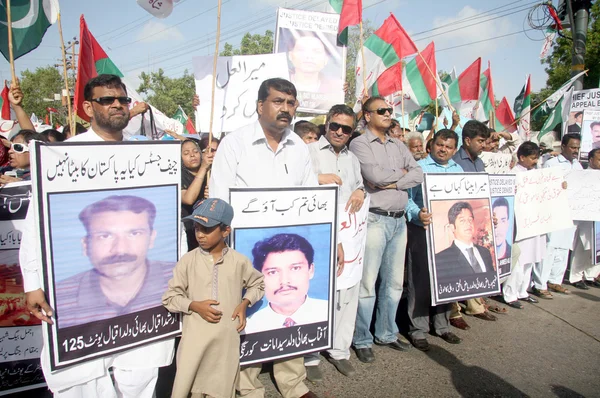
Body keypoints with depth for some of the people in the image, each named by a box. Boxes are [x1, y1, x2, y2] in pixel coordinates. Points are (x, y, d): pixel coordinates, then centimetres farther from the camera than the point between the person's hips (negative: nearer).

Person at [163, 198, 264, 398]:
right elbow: (169, 297, 3)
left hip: (227, 338, 1)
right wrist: (194, 305, -13)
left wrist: (245, 303, -1)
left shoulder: (239, 261, 0)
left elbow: (258, 284, 16)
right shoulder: (188, 261, -3)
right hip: (195, 337, -1)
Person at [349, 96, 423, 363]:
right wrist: (401, 172, -1)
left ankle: (386, 333, 29)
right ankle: (362, 340, 12)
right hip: (374, 219, -7)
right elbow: (374, 175, -18)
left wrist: (392, 182, -10)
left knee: (394, 281, 14)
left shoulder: (398, 146, 17)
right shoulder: (359, 144, -3)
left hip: (399, 220, 7)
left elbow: (419, 175, 5)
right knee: (367, 283, -3)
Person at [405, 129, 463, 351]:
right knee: (421, 280, 0)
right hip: (423, 230, -5)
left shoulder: (458, 170, 16)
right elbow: (407, 198, -11)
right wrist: (417, 214, -29)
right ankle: (418, 329, 12)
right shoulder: (419, 167, -2)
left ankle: (442, 325, 29)